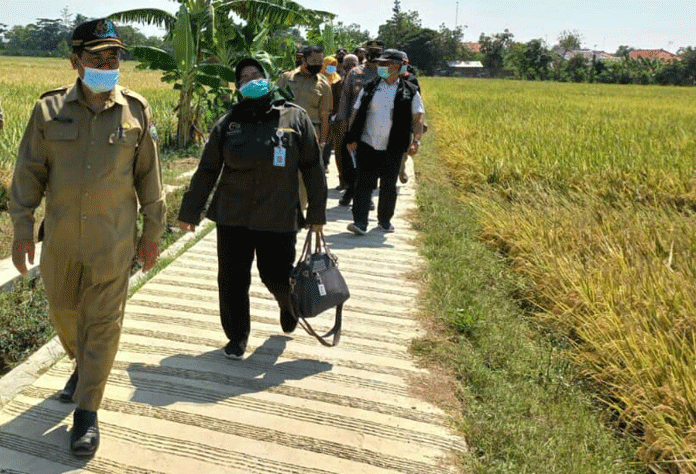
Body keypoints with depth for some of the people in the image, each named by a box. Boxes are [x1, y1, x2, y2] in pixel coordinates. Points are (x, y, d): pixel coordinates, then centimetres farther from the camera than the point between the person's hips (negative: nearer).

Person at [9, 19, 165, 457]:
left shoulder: (136, 111, -4)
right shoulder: (50, 109, -3)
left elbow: (149, 175, 2)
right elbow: (30, 171, 2)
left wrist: (153, 233, 4)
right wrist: (22, 229, -1)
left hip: (113, 239, -2)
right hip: (60, 236, 2)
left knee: (103, 321, 2)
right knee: (63, 310, 18)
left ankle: (87, 412, 13)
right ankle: (83, 365, 48)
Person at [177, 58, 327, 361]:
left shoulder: (295, 117, 1)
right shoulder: (228, 123, 4)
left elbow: (312, 168, 3)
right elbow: (206, 170, 8)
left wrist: (317, 212, 1)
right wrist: (189, 211, 9)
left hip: (279, 218, -1)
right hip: (233, 216, 2)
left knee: (277, 277, 5)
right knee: (232, 279, 5)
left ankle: (289, 305, 42)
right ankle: (237, 336, 27)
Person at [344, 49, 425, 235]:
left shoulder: (409, 92, 3)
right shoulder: (369, 88, 7)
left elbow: (418, 118, 1)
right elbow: (356, 113, 8)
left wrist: (415, 141, -13)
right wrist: (351, 138, 0)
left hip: (392, 148, 0)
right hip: (367, 145, 0)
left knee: (389, 185, 10)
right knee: (364, 183, -7)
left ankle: (385, 220, 27)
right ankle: (360, 222, -8)